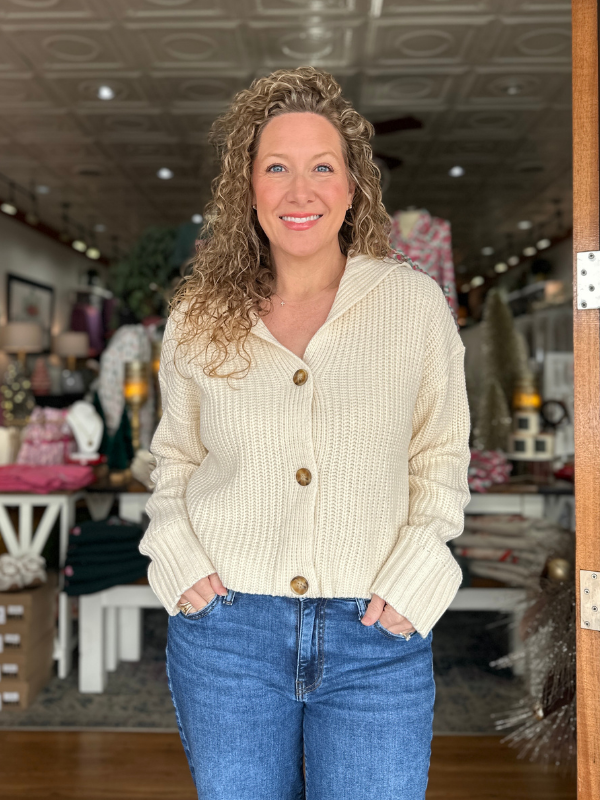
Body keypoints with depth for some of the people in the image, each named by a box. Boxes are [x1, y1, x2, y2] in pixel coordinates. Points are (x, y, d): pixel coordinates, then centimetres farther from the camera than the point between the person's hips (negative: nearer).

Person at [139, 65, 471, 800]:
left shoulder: (415, 303, -3)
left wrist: (411, 579, -7)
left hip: (377, 637, -1)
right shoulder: (198, 317, 1)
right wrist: (180, 560, -3)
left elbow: (440, 455, 4)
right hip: (224, 628, 2)